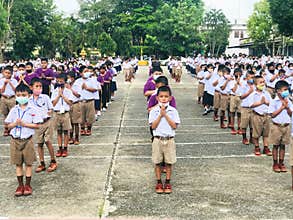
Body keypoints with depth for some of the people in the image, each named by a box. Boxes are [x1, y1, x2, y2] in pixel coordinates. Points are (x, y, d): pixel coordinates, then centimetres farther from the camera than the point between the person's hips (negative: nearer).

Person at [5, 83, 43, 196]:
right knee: (18, 164, 10)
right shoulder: (13, 110, 3)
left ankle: (28, 185, 18)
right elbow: (9, 125, 5)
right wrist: (15, 123, -15)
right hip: (15, 140, 3)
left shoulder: (32, 110, -5)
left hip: (27, 140, -2)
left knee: (28, 163, 6)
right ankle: (20, 185, 20)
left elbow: (36, 125, -8)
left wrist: (24, 124, -17)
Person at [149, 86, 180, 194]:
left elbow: (174, 126, -11)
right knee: (157, 162, 8)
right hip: (158, 139, 0)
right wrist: (160, 115, -16)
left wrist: (165, 115, -15)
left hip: (169, 140, 0)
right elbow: (153, 126, -10)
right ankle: (159, 182, 21)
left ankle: (168, 182, 22)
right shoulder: (154, 111, -3)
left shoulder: (173, 111, -2)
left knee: (169, 162, 8)